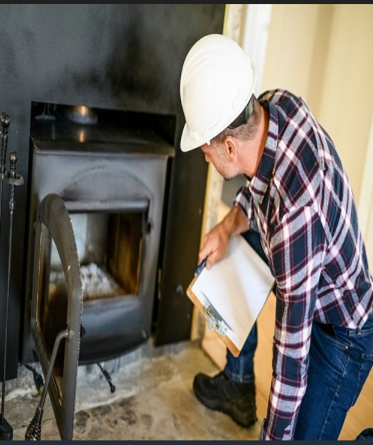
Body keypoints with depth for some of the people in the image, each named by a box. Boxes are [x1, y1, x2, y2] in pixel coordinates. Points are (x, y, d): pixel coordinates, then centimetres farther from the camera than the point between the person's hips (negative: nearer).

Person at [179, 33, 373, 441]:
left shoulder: (293, 219, -41)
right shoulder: (276, 104, -19)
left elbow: (292, 351, -30)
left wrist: (275, 434, -17)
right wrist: (228, 226, -9)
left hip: (339, 333, -8)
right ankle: (238, 386, 26)